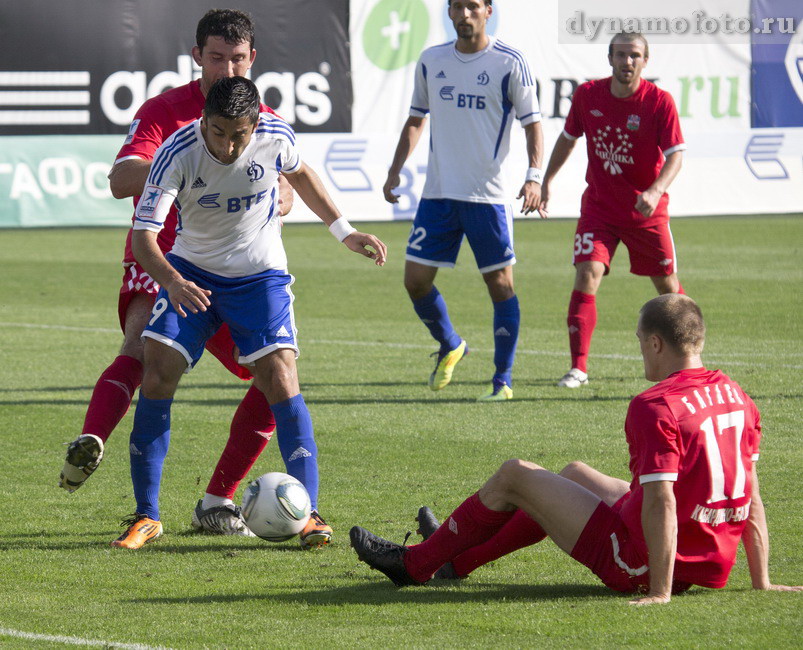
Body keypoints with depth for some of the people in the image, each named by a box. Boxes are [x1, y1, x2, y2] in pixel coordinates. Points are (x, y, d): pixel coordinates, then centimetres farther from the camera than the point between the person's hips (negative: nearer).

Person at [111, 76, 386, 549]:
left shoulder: (276, 137, -16)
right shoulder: (177, 154, -23)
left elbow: (299, 173, 10)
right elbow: (143, 235, -27)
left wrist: (344, 231, 10)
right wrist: (172, 281, -46)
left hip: (260, 275, 0)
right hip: (191, 274, 0)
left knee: (280, 380, -15)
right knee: (157, 373, -12)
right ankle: (147, 515, 0)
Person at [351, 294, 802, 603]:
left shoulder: (656, 408, -22)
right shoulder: (737, 397, 3)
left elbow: (660, 503, -28)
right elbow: (752, 494, 5)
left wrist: (660, 591, -26)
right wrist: (761, 581, 8)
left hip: (641, 565, -8)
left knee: (515, 476, 8)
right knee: (575, 475, 29)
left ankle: (416, 564, 26)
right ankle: (457, 559, 42)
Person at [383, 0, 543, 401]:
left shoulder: (509, 63, -5)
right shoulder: (431, 62, 8)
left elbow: (532, 122, -3)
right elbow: (416, 120, 19)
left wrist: (534, 176, -15)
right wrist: (395, 169, 10)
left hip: (488, 195, -4)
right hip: (438, 194, 4)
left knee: (500, 284, -3)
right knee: (415, 279, 1)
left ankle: (503, 380, 7)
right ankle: (450, 347, 28)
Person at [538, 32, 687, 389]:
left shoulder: (660, 101, -14)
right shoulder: (588, 94, -5)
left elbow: (675, 155, -17)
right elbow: (568, 137, 12)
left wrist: (655, 190, -34)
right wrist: (547, 181, 8)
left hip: (646, 210, -1)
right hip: (598, 207, 1)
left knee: (667, 285, 9)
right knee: (587, 274, -16)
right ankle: (578, 367, -14)